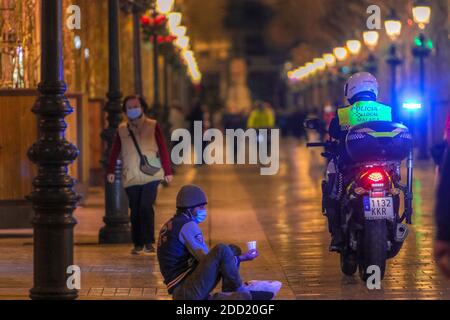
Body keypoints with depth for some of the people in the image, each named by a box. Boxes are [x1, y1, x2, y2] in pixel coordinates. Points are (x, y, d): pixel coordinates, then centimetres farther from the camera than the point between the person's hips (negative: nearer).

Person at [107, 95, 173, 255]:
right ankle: (138, 244, 12)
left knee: (146, 207, -14)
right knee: (135, 211, 4)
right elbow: (115, 151, 8)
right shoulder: (122, 129, 10)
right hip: (131, 177, 2)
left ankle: (148, 242, -6)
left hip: (151, 176, -2)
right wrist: (111, 171, -2)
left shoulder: (153, 126, 4)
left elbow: (163, 149, 3)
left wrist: (168, 171, -1)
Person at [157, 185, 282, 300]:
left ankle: (229, 294, -4)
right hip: (187, 293, -10)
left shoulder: (171, 225, 19)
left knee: (233, 250, 13)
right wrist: (241, 258, -6)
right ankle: (241, 289, -5)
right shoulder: (187, 226, -11)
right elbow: (206, 259, -14)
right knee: (222, 250, -25)